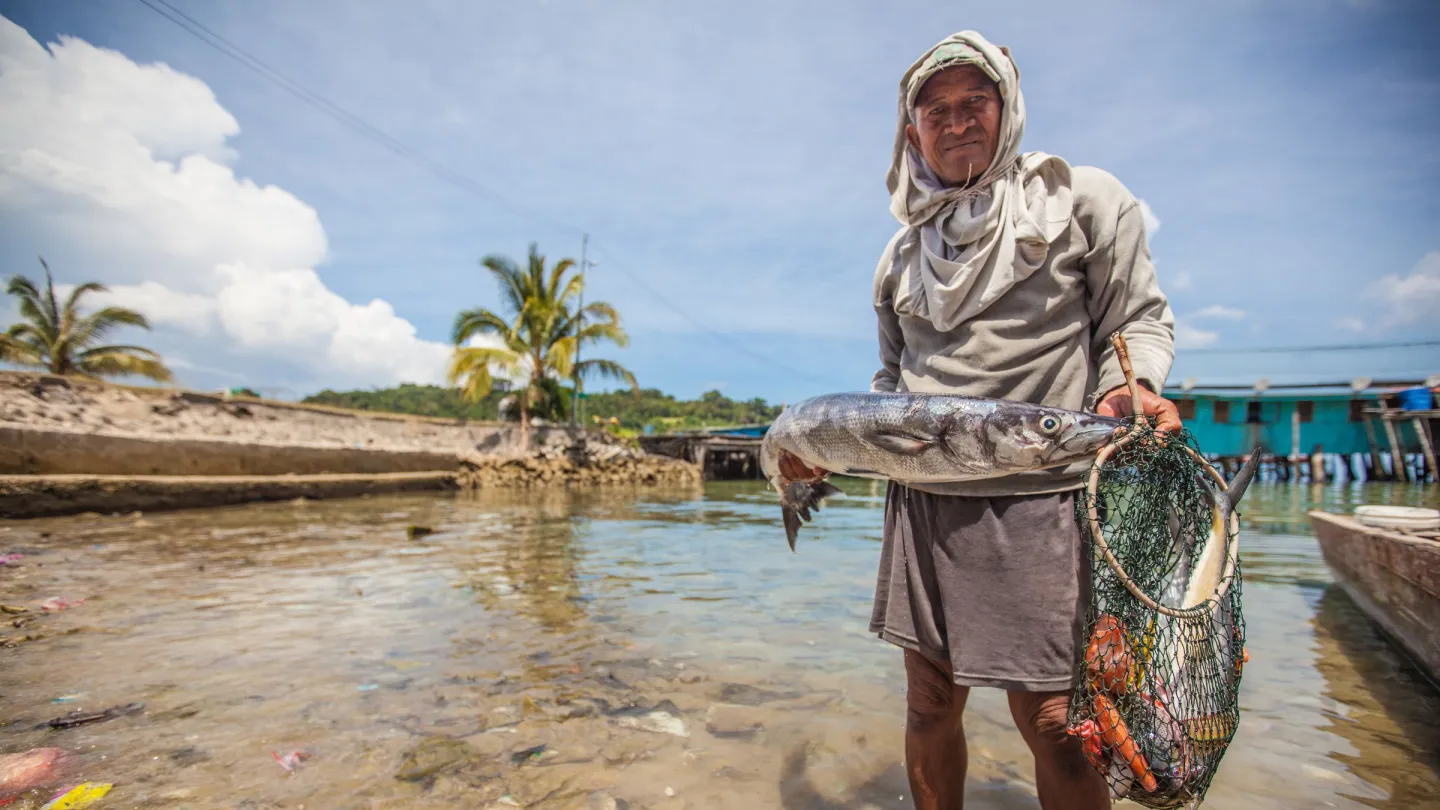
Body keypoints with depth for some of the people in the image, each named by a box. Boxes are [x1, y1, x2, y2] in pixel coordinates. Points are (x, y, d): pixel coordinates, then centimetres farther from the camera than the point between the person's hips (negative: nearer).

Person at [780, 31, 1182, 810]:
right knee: (929, 705, 11)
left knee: (1051, 724, 0)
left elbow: (1139, 318, 5)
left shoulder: (1081, 198, 6)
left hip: (1041, 502, -3)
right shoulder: (902, 255, 16)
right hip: (923, 503, 4)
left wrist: (1129, 388, -16)